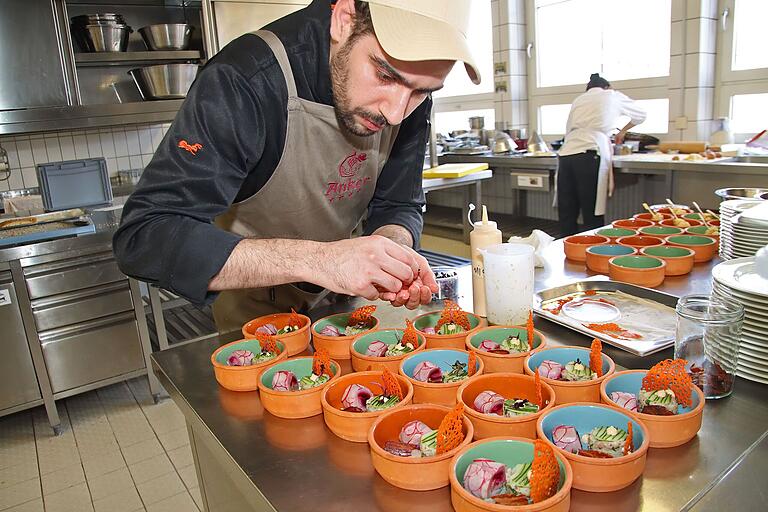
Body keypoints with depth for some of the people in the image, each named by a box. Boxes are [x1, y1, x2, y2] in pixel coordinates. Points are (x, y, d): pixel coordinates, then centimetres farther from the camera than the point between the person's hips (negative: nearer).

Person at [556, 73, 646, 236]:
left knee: (567, 216, 5)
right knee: (592, 216, -2)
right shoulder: (612, 95, 19)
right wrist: (623, 131, 51)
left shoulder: (578, 100, 26)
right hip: (589, 155, -4)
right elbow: (640, 115, 33)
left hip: (566, 153, 4)